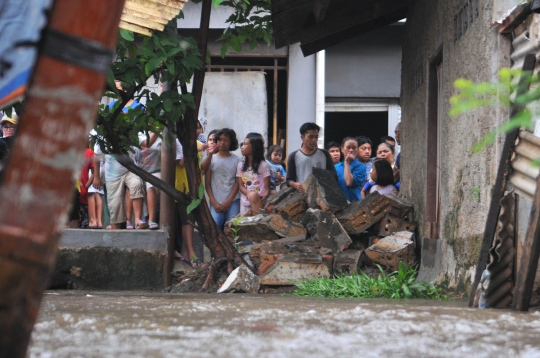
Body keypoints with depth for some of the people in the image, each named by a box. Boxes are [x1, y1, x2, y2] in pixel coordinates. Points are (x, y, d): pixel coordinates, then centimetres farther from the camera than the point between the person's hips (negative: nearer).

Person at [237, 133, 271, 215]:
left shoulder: (263, 165, 1)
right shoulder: (240, 165, 13)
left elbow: (267, 188, -2)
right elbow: (240, 186, 7)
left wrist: (264, 197, -25)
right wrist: (249, 194, -16)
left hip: (259, 202, -4)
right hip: (245, 204, 4)